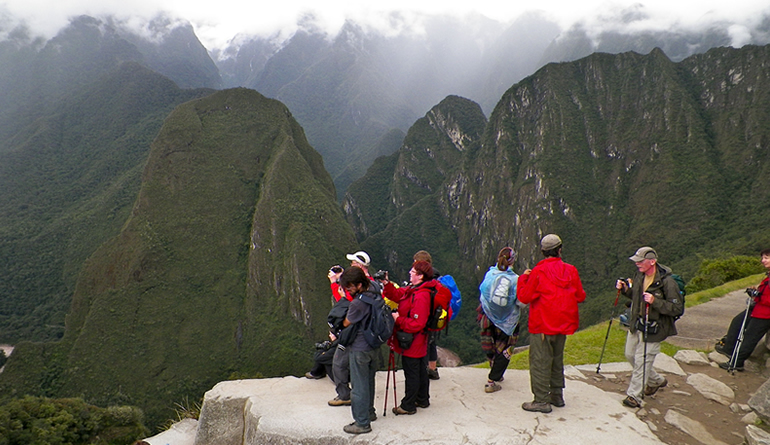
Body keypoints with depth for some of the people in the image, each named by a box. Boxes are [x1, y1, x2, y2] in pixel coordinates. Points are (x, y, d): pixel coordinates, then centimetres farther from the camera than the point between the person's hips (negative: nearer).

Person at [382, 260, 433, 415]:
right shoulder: (411, 289, 3)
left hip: (412, 343, -10)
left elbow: (417, 324, -29)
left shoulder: (421, 297, -27)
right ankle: (422, 400, 36)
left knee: (411, 374, 3)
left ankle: (408, 405, 16)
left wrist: (398, 319, -21)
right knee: (420, 371, 21)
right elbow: (397, 294, 13)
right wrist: (387, 284, -2)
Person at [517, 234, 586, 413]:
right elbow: (581, 296, 6)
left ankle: (541, 400, 2)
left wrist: (523, 278, 5)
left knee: (540, 361, 0)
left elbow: (524, 297, -9)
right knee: (557, 359, 20)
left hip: (543, 326, -6)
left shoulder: (539, 271, -14)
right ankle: (557, 395, 28)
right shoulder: (571, 270, -1)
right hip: (563, 324, 6)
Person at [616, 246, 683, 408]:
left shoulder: (667, 282, -22)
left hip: (653, 328, -8)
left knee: (642, 361, -3)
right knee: (630, 355, 18)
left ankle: (634, 396, 11)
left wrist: (655, 302, -33)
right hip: (636, 323, 8)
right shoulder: (639, 275, 0)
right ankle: (657, 380, 40)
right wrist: (625, 289, -4)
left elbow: (678, 308, -21)